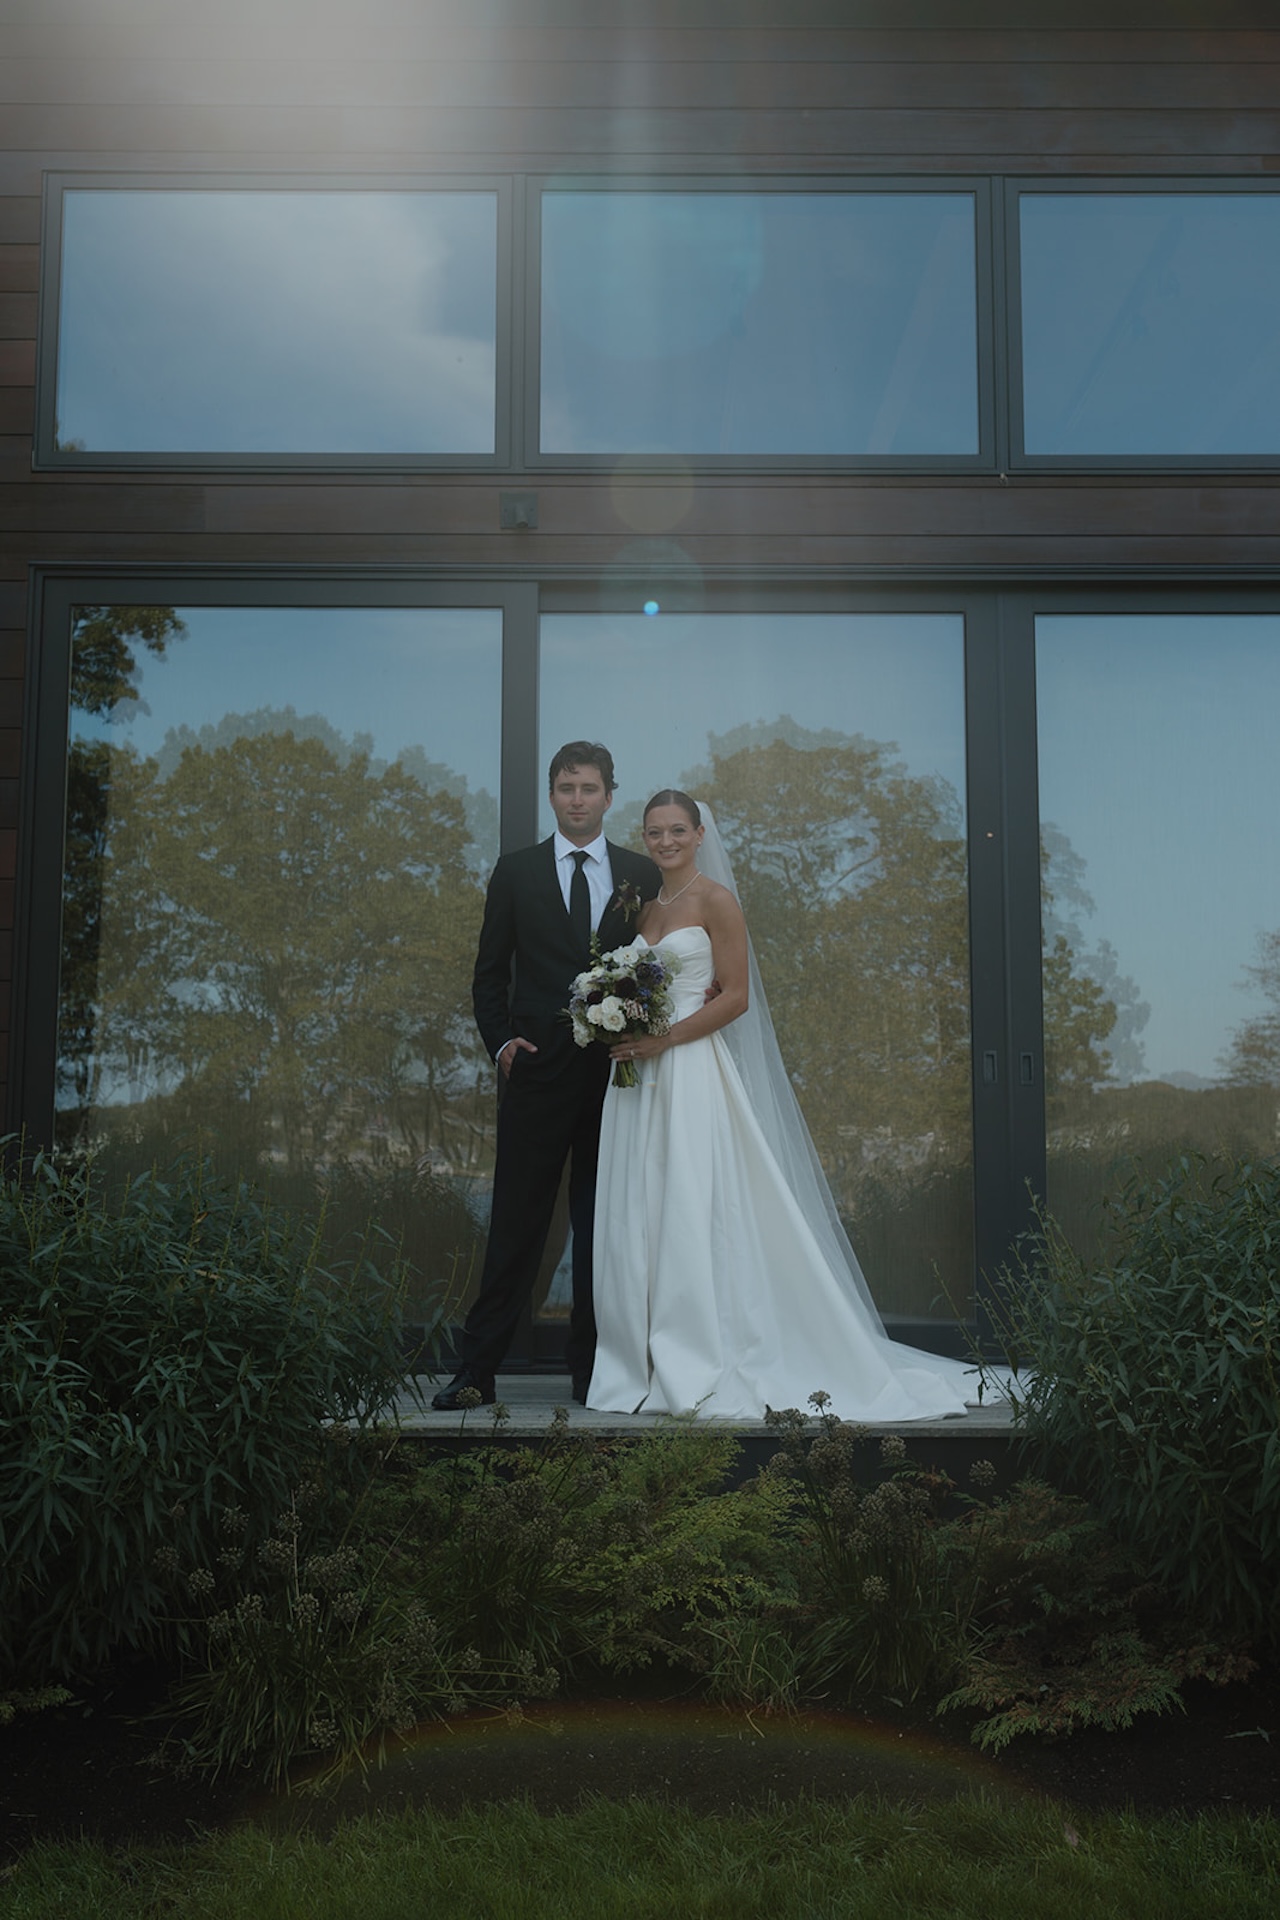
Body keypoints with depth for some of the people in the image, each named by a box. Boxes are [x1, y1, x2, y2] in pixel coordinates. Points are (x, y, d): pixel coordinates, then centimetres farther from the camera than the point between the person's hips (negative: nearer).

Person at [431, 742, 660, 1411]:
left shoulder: (642, 875, 9)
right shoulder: (516, 872, 7)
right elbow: (490, 975, 8)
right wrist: (501, 1042, -5)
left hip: (617, 1073, 1)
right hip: (537, 1073, -1)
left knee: (603, 1224, 7)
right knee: (516, 1223, -1)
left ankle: (592, 1367, 16)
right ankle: (476, 1369, 5)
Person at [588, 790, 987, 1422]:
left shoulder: (714, 900, -2)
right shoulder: (644, 908, 17)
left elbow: (736, 996, -8)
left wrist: (665, 1039, -15)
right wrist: (623, 1036, 1)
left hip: (694, 1074, -7)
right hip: (641, 1082, 7)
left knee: (695, 1216, -8)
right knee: (638, 1221, 4)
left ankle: (701, 1373, -2)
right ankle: (645, 1369, 10)